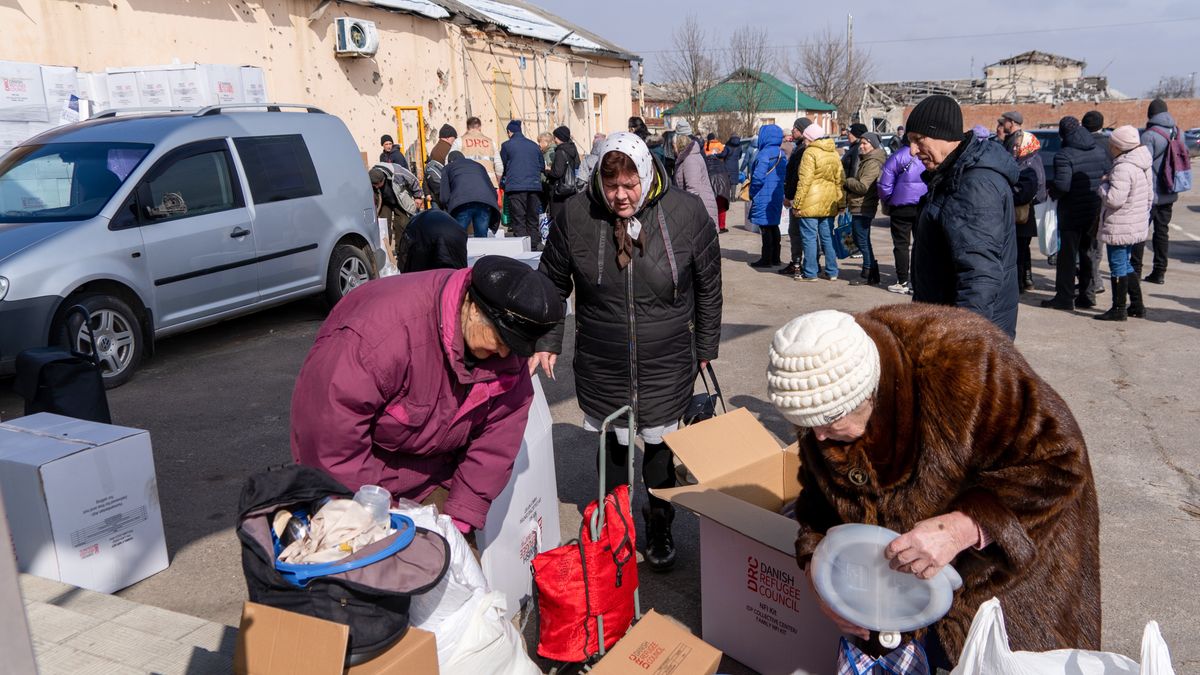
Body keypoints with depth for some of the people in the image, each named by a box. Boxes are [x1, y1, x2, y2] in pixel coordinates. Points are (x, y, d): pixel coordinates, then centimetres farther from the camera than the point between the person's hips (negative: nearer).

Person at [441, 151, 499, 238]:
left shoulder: (448, 168, 26)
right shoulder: (479, 166, 35)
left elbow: (444, 197, 11)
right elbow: (493, 190, 26)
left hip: (462, 203, -3)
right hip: (485, 203, 3)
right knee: (481, 238, 5)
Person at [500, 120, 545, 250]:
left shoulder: (506, 145, 1)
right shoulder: (534, 145, 13)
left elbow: (502, 167, 9)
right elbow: (541, 166, 18)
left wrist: (502, 183, 25)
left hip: (515, 187, -4)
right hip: (534, 186, 4)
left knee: (519, 221, -3)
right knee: (533, 220, 11)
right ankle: (534, 246, 12)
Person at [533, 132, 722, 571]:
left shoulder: (686, 213, -11)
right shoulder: (574, 214, -10)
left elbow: (708, 287, 1)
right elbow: (553, 283, 4)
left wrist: (705, 347, 7)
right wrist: (547, 342, 3)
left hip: (667, 366, 0)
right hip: (601, 367, 1)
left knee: (659, 446, 13)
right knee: (613, 446, 15)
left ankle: (659, 527, 36)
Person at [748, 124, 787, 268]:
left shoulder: (765, 154, -17)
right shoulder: (782, 154, 12)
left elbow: (758, 177, -23)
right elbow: (786, 175, 17)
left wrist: (752, 193, -9)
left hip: (764, 197, -9)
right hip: (777, 196, 9)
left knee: (765, 227, -4)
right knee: (773, 226, 15)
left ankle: (766, 259, -2)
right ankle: (775, 257, 20)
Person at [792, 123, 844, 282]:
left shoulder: (810, 153, -10)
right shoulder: (834, 154, 12)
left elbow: (804, 181, -15)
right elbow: (840, 180, 13)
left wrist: (797, 204, -13)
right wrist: (841, 203, 17)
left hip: (811, 203, -7)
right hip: (829, 204, 7)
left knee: (809, 238, -1)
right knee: (827, 237, 12)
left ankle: (810, 273, 1)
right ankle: (832, 272, 15)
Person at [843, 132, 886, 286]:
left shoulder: (872, 163, -15)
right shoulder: (866, 161, 19)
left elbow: (862, 186, -21)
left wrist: (847, 181, -6)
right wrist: (850, 181, 5)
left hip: (862, 208, -11)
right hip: (859, 208, 11)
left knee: (863, 241, -6)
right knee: (862, 240, 15)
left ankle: (868, 275, 0)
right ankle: (871, 274, 20)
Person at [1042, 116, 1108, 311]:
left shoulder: (1064, 156, -17)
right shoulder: (1100, 152, 7)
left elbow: (1062, 185, -26)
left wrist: (1050, 187, -6)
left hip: (1072, 213, -7)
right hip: (1095, 210, 7)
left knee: (1067, 255, -1)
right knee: (1088, 253, 15)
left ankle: (1065, 297, 1)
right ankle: (1086, 294, 21)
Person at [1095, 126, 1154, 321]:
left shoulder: (1123, 168, -23)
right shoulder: (1143, 165, 10)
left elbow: (1114, 199, -26)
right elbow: (1150, 196, 18)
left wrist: (1104, 184, -10)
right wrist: (1144, 215, 26)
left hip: (1119, 228, -10)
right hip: (1136, 226, 10)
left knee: (1118, 266, 0)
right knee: (1125, 265, 19)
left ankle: (1118, 309, 6)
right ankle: (1137, 305, 24)